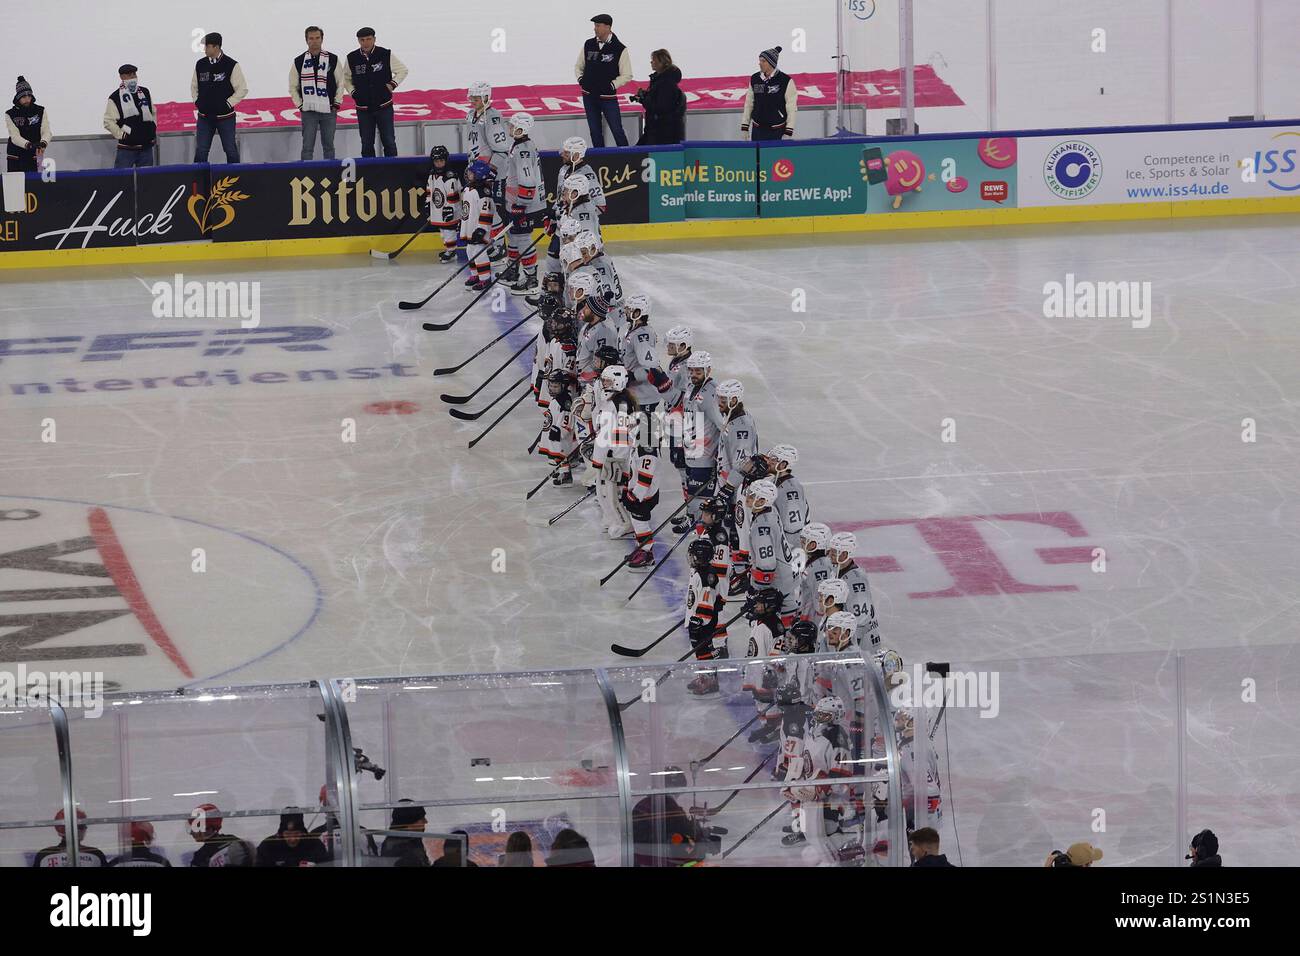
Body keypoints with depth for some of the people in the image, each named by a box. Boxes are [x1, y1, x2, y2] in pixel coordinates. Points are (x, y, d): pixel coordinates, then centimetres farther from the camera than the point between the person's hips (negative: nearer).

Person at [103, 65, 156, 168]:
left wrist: (153, 130, 13)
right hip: (127, 148, -5)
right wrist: (121, 134, -12)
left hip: (146, 147, 5)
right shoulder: (115, 97, -8)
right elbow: (108, 121, -9)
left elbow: (153, 113, 21)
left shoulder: (145, 92, 8)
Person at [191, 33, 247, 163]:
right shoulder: (200, 65, 3)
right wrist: (197, 102, 4)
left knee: (231, 150, 5)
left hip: (225, 117, -3)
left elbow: (242, 89, -6)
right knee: (200, 151, 1)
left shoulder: (231, 65, -10)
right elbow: (194, 86, 17)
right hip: (204, 117, 3)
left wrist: (228, 104, -10)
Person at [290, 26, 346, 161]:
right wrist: (300, 105, 1)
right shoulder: (298, 62, 3)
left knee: (328, 145, 8)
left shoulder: (333, 60, 2)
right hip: (308, 112, 0)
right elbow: (293, 87, 9)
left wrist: (337, 103, 0)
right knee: (307, 146, -3)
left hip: (329, 110, 0)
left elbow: (341, 83, 8)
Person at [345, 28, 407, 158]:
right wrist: (353, 92, 2)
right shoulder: (352, 58, 0)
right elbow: (346, 79, 16)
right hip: (363, 108, 2)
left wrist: (392, 85, -3)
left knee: (389, 142, -1)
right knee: (366, 144, 5)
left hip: (384, 106, -2)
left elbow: (402, 70, 9)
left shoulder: (386, 54, -5)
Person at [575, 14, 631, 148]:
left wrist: (612, 85, -13)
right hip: (589, 96, 4)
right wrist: (581, 80, 1)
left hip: (608, 97, -4)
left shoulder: (619, 49, -8)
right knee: (595, 132, 9)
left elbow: (627, 75, -5)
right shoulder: (588, 45, 4)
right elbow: (579, 67, 17)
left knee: (617, 131, -4)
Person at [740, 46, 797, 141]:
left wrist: (788, 132, -10)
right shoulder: (754, 79, 4)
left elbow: (791, 108, -7)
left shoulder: (785, 81, -9)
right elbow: (749, 104, 11)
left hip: (777, 131, -4)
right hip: (758, 129, 4)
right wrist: (744, 127, 9)